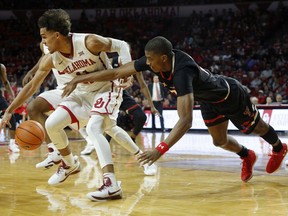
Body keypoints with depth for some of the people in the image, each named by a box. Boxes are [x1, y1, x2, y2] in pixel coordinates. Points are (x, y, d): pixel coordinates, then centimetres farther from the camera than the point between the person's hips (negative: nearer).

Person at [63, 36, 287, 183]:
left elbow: (186, 120, -56)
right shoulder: (155, 59, -27)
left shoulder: (182, 71, -48)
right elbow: (115, 72, -21)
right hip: (209, 99, 6)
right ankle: (247, 156, 50)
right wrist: (78, 80, -25)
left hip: (231, 95, -6)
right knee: (219, 140, 20)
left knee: (256, 128, 21)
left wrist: (160, 150, -64)